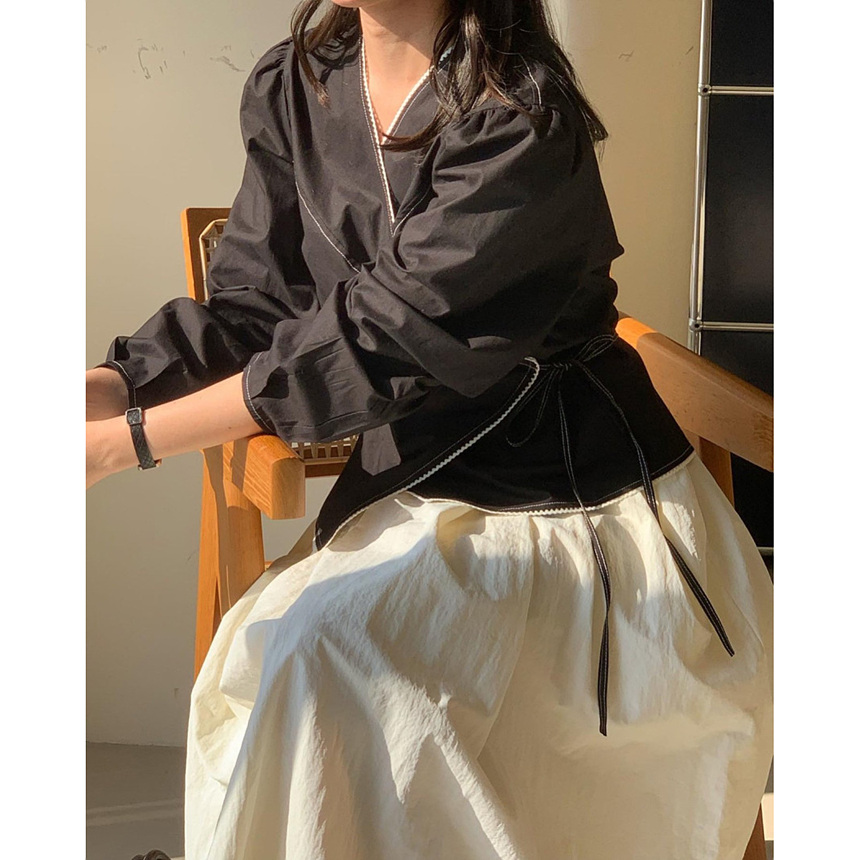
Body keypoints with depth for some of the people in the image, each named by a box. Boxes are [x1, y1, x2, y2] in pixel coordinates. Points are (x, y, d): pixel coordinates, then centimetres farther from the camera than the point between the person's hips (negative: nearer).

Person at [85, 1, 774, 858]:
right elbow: (251, 302, 1)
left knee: (304, 649, -24)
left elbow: (379, 339, -24)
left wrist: (130, 438, -25)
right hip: (415, 489, 5)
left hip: (580, 500, -5)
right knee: (269, 654, -19)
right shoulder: (289, 90, 2)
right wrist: (117, 382, -19)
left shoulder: (521, 117, -20)